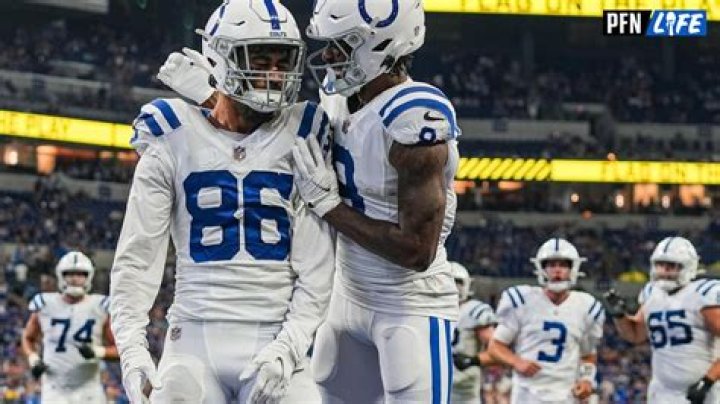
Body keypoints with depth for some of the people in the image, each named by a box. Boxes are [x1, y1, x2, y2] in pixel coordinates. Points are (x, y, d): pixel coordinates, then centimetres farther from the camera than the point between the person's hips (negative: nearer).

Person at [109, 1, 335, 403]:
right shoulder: (172, 144, 2)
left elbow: (316, 271, 1)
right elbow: (137, 259, 2)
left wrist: (287, 348, -11)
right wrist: (131, 346, -9)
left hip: (273, 340, 0)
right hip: (195, 339, 0)